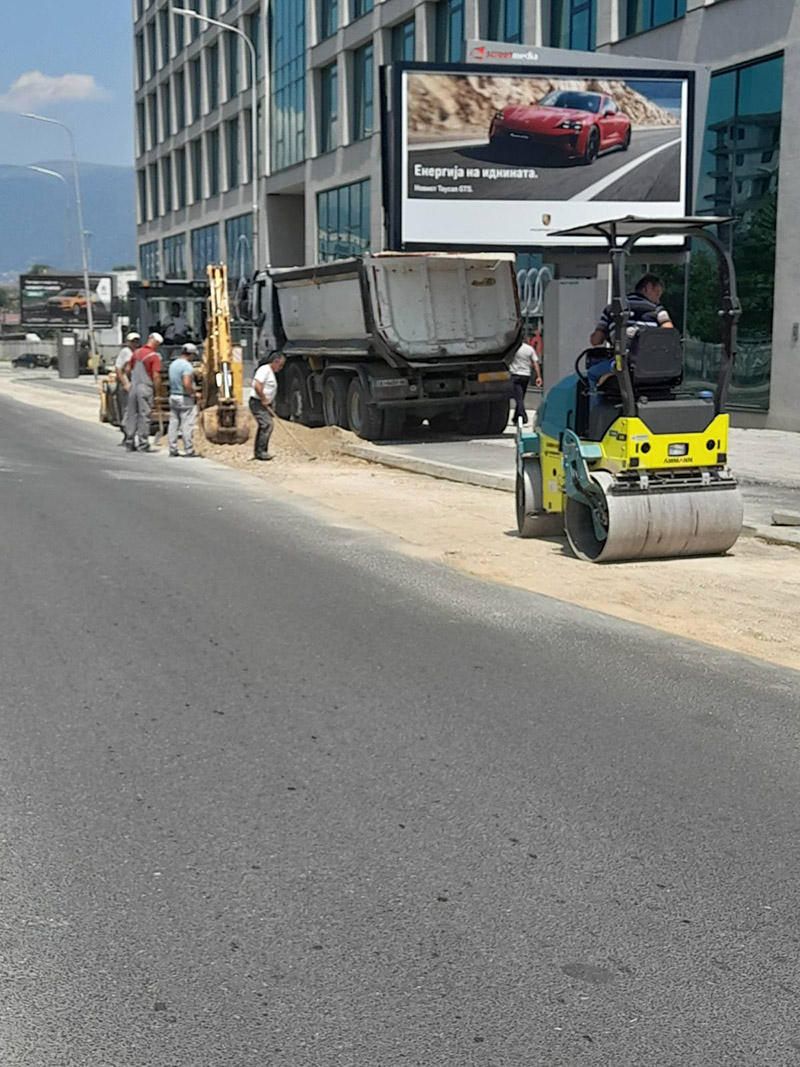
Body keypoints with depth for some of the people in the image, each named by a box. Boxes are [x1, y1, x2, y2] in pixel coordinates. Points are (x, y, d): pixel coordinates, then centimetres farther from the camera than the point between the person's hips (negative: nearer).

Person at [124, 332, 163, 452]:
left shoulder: (137, 352, 8)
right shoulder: (154, 356, -11)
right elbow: (155, 376, -16)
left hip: (133, 386, 6)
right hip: (145, 388, -6)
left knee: (131, 415, 11)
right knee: (144, 416, 0)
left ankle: (129, 443, 15)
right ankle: (143, 445, 2)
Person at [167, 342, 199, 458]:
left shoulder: (173, 364, 11)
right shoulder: (187, 366, -17)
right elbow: (187, 384, -27)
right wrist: (193, 393, -11)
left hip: (173, 396, 8)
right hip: (185, 398, -8)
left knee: (173, 424, 10)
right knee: (187, 425, -3)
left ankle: (173, 449, 12)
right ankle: (189, 450, 0)